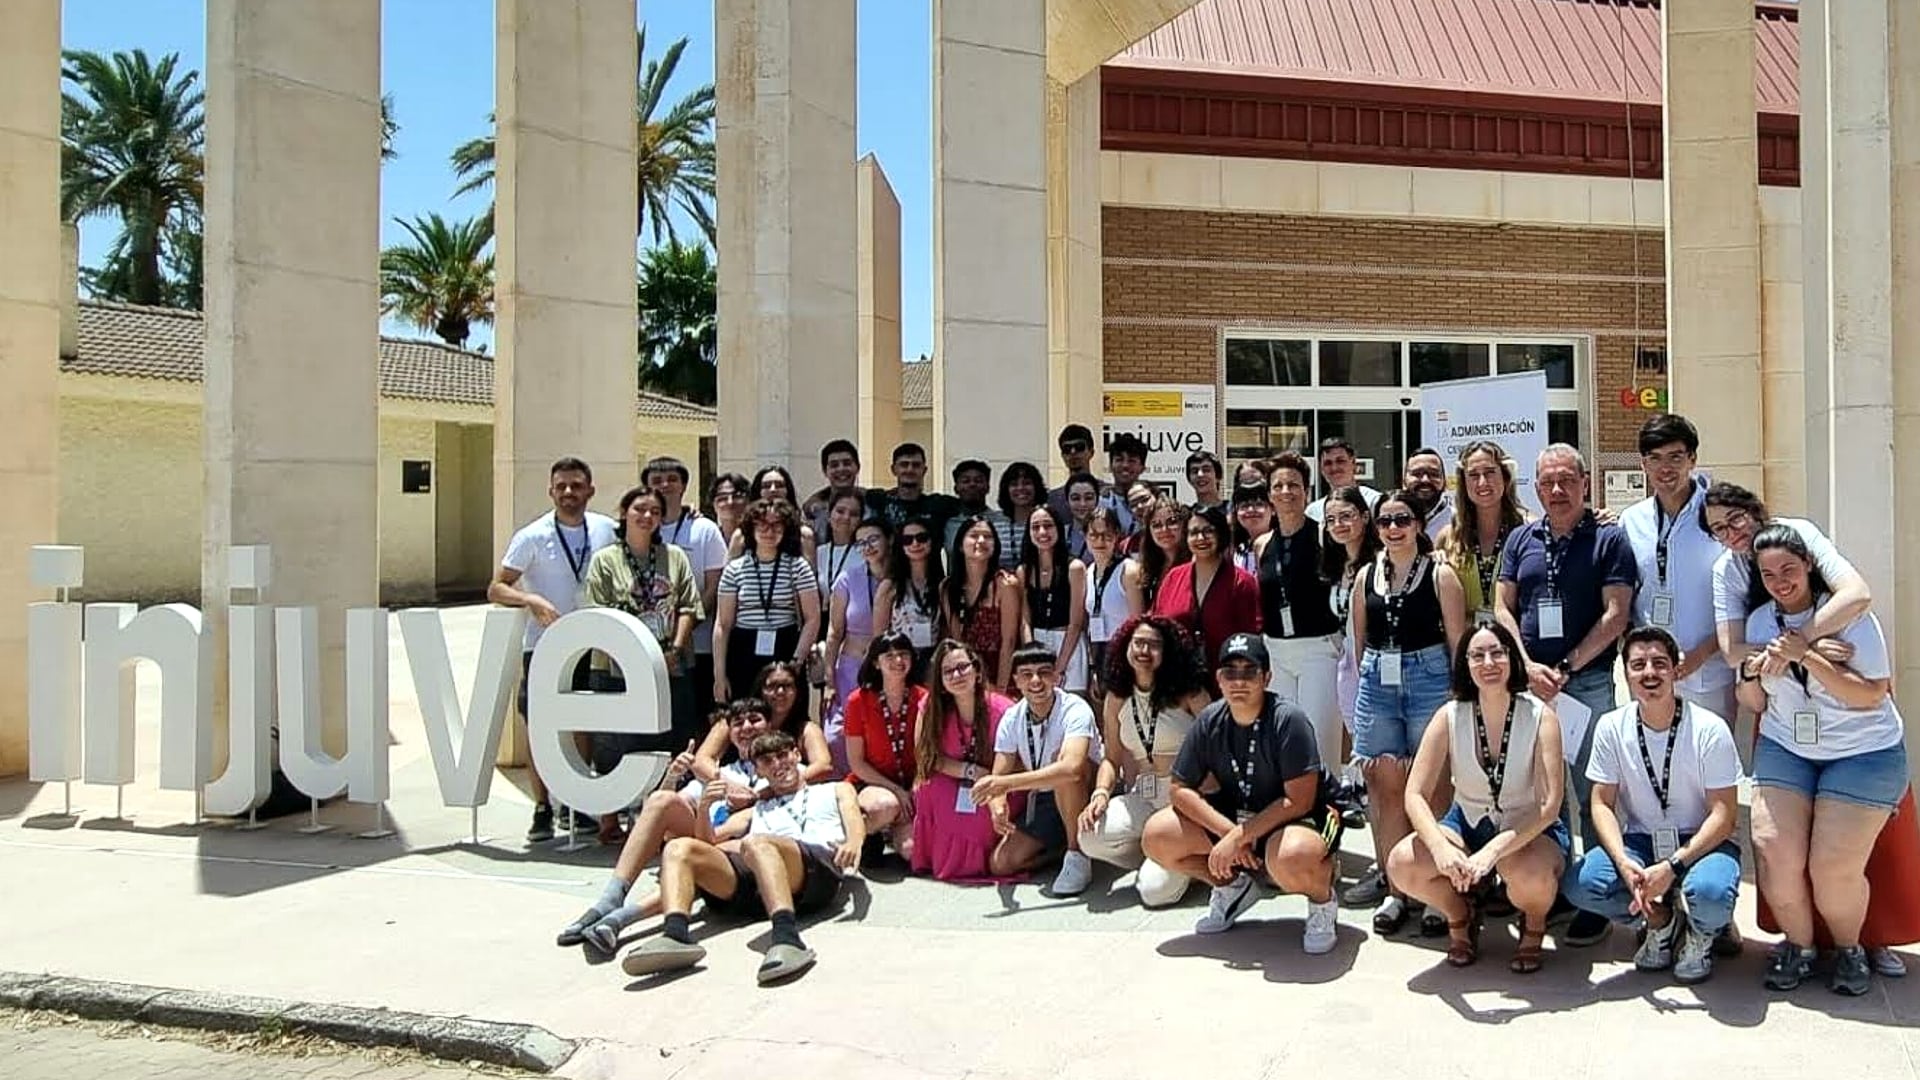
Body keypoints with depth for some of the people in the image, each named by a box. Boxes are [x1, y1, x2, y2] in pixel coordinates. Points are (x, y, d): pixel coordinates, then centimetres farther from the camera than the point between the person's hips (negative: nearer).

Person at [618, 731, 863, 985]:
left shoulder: (835, 791, 34)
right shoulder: (760, 809, 40)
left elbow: (855, 825, 11)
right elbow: (708, 846, 28)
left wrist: (853, 843, -13)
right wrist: (703, 807, 9)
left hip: (819, 865, -4)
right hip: (754, 885, 4)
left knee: (756, 843, -36)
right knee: (679, 847, -15)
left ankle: (787, 939, -57)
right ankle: (676, 935, -39)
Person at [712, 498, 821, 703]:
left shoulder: (798, 567, 2)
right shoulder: (734, 569, 6)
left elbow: (812, 619, 0)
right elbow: (723, 625, 6)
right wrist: (719, 674, 1)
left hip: (785, 652, -1)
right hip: (743, 657, 1)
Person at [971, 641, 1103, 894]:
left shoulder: (1075, 710, -25)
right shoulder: (1012, 718, -7)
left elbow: (1071, 768, -43)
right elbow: (1000, 775, -10)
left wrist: (1007, 783, -48)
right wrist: (997, 805, -35)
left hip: (1085, 795, -5)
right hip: (1043, 802, 5)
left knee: (1060, 758, -35)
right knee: (1000, 863, -10)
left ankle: (1078, 856, -21)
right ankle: (1065, 844, 12)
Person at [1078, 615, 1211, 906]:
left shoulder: (1188, 693, -5)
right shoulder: (1117, 699, 8)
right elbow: (1112, 758, 10)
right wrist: (1100, 793, -10)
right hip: (1141, 800, 4)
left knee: (1156, 890, -18)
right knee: (1091, 837, -25)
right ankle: (1154, 860, 7)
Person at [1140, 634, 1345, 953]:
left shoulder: (1287, 719, -22)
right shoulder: (1209, 721, -7)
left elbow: (1298, 801, -24)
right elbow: (1181, 789, -4)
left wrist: (1240, 836, -25)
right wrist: (1228, 831, -18)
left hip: (1300, 819, -6)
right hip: (1233, 816, 6)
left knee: (1291, 858, -42)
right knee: (1156, 837, -11)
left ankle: (1323, 902, -3)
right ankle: (1232, 888, 15)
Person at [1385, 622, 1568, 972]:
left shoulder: (1540, 716, -15)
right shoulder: (1449, 716, -11)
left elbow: (1548, 805, -22)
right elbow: (1416, 795, -14)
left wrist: (1493, 851, -35)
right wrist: (1441, 847, -34)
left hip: (1531, 832, -2)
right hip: (1468, 825, 2)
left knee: (1530, 874, -37)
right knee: (1402, 865, -25)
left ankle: (1534, 927, 3)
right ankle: (1460, 917, 10)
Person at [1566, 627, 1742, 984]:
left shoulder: (1709, 729, -12)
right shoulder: (1611, 727, -4)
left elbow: (1725, 814, -13)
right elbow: (1602, 803, -2)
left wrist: (1672, 866, -25)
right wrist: (1623, 862, -21)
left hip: (1701, 842, -3)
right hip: (1640, 842, 3)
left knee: (1710, 892, -37)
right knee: (1580, 884, -25)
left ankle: (1702, 932, 4)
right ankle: (1660, 921, 7)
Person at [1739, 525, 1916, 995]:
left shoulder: (1849, 615, -11)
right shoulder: (1759, 621, 4)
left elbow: (1872, 695, -18)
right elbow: (1753, 704, 8)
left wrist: (1808, 656, -25)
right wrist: (1755, 677, -14)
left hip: (1863, 753, -4)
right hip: (1784, 749, 4)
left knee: (1835, 869, -11)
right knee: (1775, 857, -12)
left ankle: (1849, 949, 19)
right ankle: (1798, 946, 13)